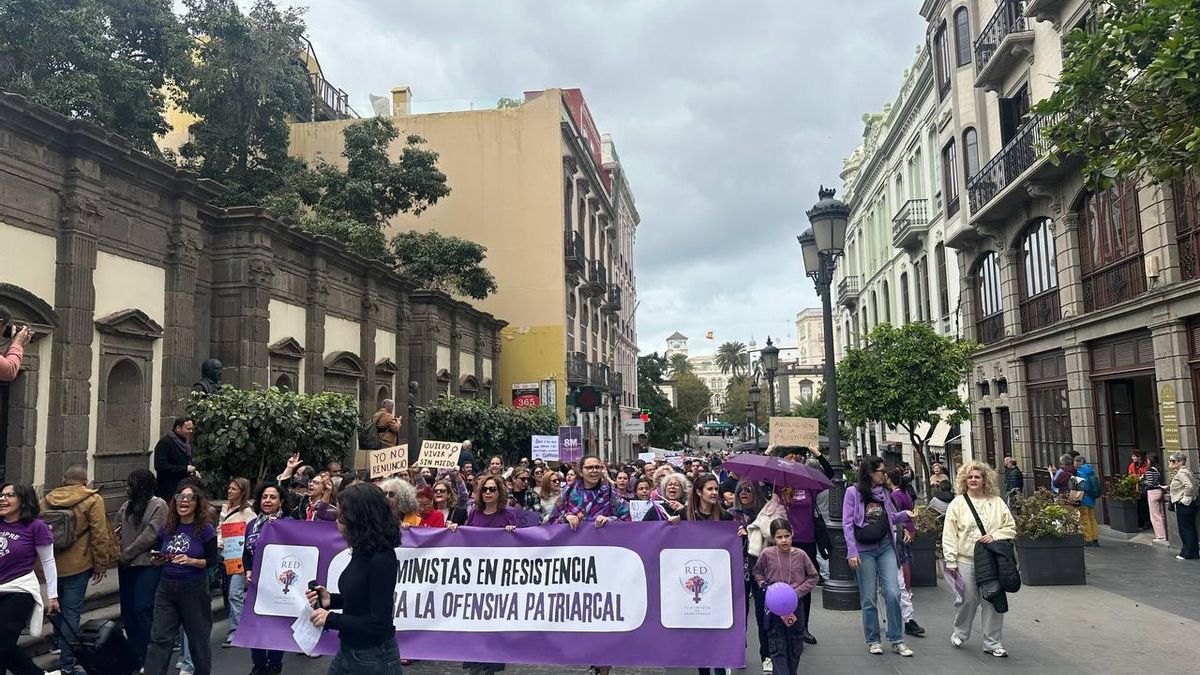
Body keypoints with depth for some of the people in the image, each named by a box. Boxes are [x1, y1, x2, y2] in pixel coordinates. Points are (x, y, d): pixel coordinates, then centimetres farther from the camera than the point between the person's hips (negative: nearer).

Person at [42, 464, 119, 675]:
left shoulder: (47, 499, 6)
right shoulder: (92, 500, -10)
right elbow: (99, 534, -12)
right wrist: (101, 565, -3)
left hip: (51, 563, 5)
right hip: (77, 565, -5)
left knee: (58, 606, 26)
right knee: (71, 612, 0)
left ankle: (58, 644, 40)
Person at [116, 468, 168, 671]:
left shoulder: (158, 505, -8)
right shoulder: (126, 506, 14)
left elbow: (150, 536, -14)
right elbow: (118, 531, 15)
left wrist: (126, 554, -10)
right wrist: (118, 553, -2)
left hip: (147, 565, -7)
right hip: (126, 565, 7)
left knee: (142, 610, -8)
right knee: (127, 610, 12)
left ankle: (145, 660, 0)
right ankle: (133, 655, 24)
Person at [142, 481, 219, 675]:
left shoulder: (205, 529, -8)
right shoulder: (167, 528, 5)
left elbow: (213, 560, -8)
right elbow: (159, 554, 19)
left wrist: (191, 561, -23)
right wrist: (159, 560, -3)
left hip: (194, 588, -4)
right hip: (166, 587, 4)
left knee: (197, 637, 9)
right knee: (159, 638, 1)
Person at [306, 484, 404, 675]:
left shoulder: (381, 560, -24)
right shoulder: (362, 551, 3)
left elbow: (378, 623, -24)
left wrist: (331, 618, -17)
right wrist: (330, 600, 0)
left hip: (373, 657, -8)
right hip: (348, 650, 8)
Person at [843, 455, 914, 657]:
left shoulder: (883, 492, 8)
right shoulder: (853, 492, -6)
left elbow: (891, 518, 19)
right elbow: (847, 524, -9)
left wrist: (905, 515, -1)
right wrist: (852, 551, -14)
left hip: (885, 547, 4)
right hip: (864, 551, -4)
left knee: (893, 593, -4)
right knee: (869, 598, 4)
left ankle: (896, 640, 8)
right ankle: (872, 640, 18)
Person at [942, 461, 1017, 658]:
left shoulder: (997, 502, 7)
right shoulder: (958, 503, 1)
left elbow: (1011, 528, 9)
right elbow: (949, 534, -2)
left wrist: (994, 536, -9)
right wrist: (950, 561, -6)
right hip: (966, 561, -1)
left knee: (993, 601, 3)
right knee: (968, 600, 4)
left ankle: (993, 643, 15)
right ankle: (960, 633, 29)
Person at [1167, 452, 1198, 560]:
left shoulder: (1181, 473, -16)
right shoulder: (1187, 471, 15)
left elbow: (1189, 486, -30)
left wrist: (1186, 499, -20)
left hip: (1183, 506, -10)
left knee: (1185, 529, -3)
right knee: (1190, 529, 14)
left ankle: (1188, 553, 3)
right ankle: (1194, 552, 20)